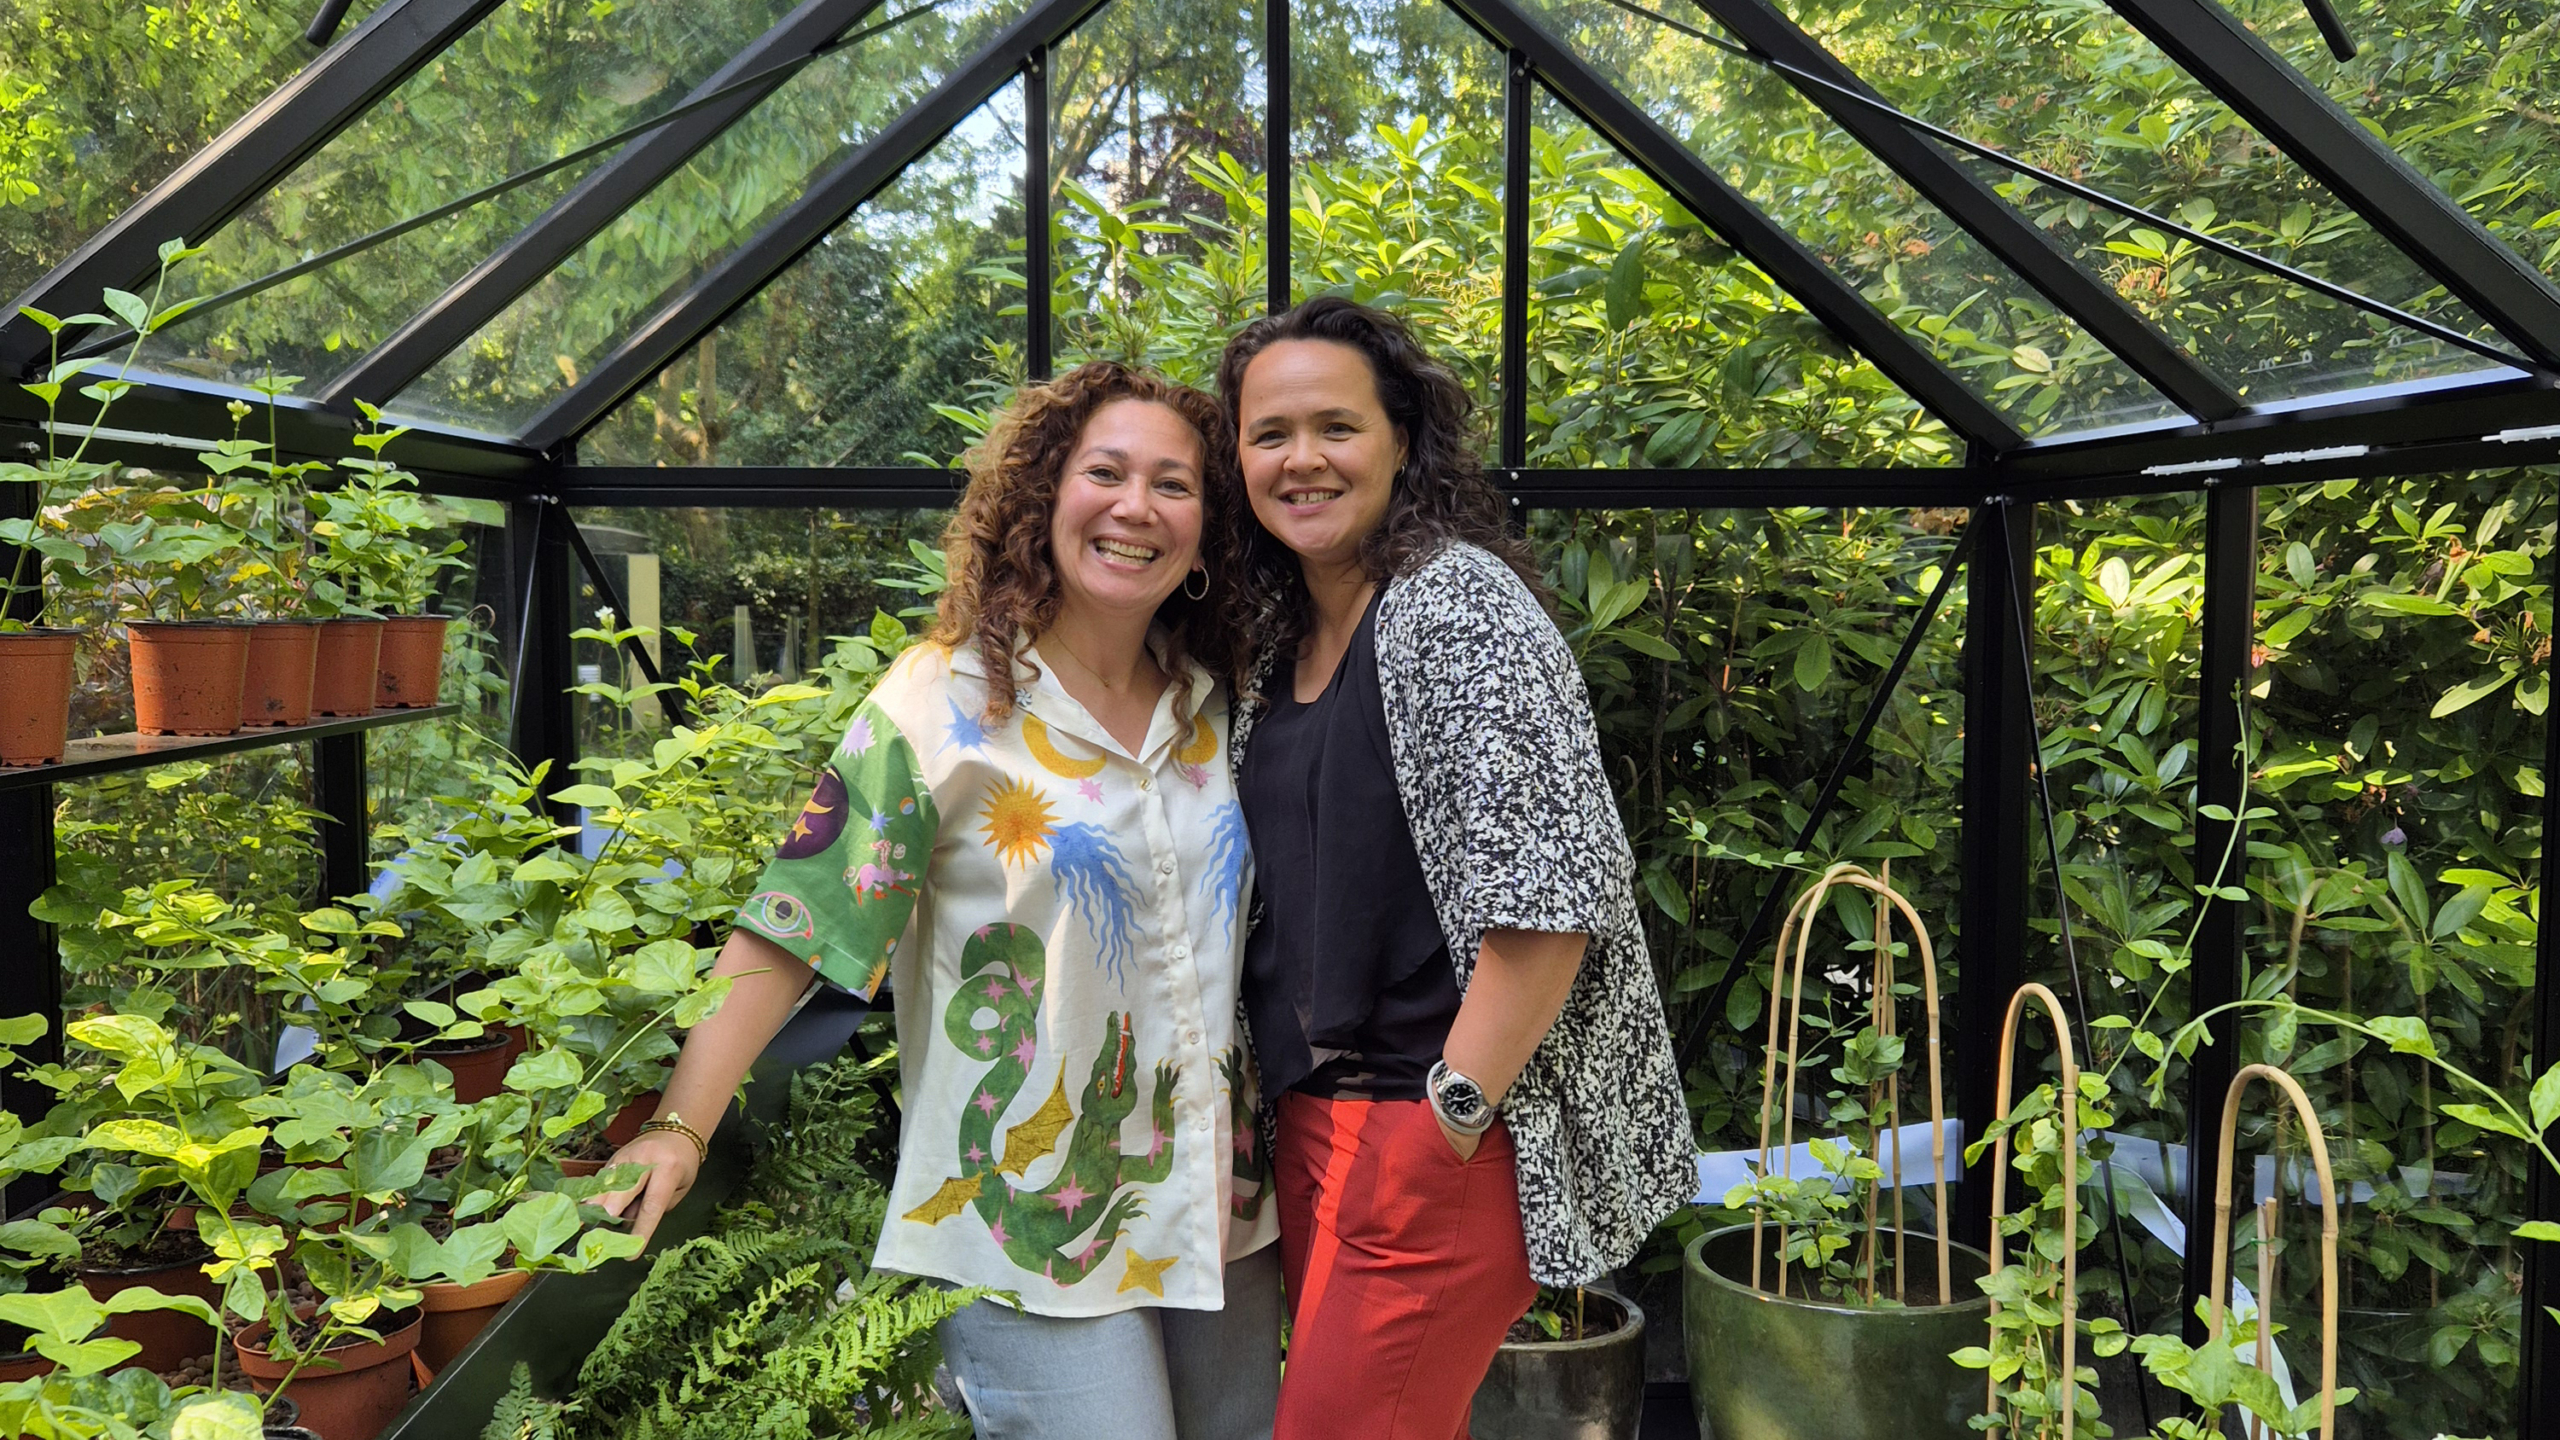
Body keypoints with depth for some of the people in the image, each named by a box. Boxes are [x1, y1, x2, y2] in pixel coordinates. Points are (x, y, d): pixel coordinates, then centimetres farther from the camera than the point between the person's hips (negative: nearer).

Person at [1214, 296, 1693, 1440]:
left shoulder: (1456, 603, -14)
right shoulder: (1276, 640, 12)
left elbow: (1549, 884, -22)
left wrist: (1452, 1116, -19)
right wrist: (1288, 1117, 13)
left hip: (1449, 1140, -8)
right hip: (1312, 1124, 8)